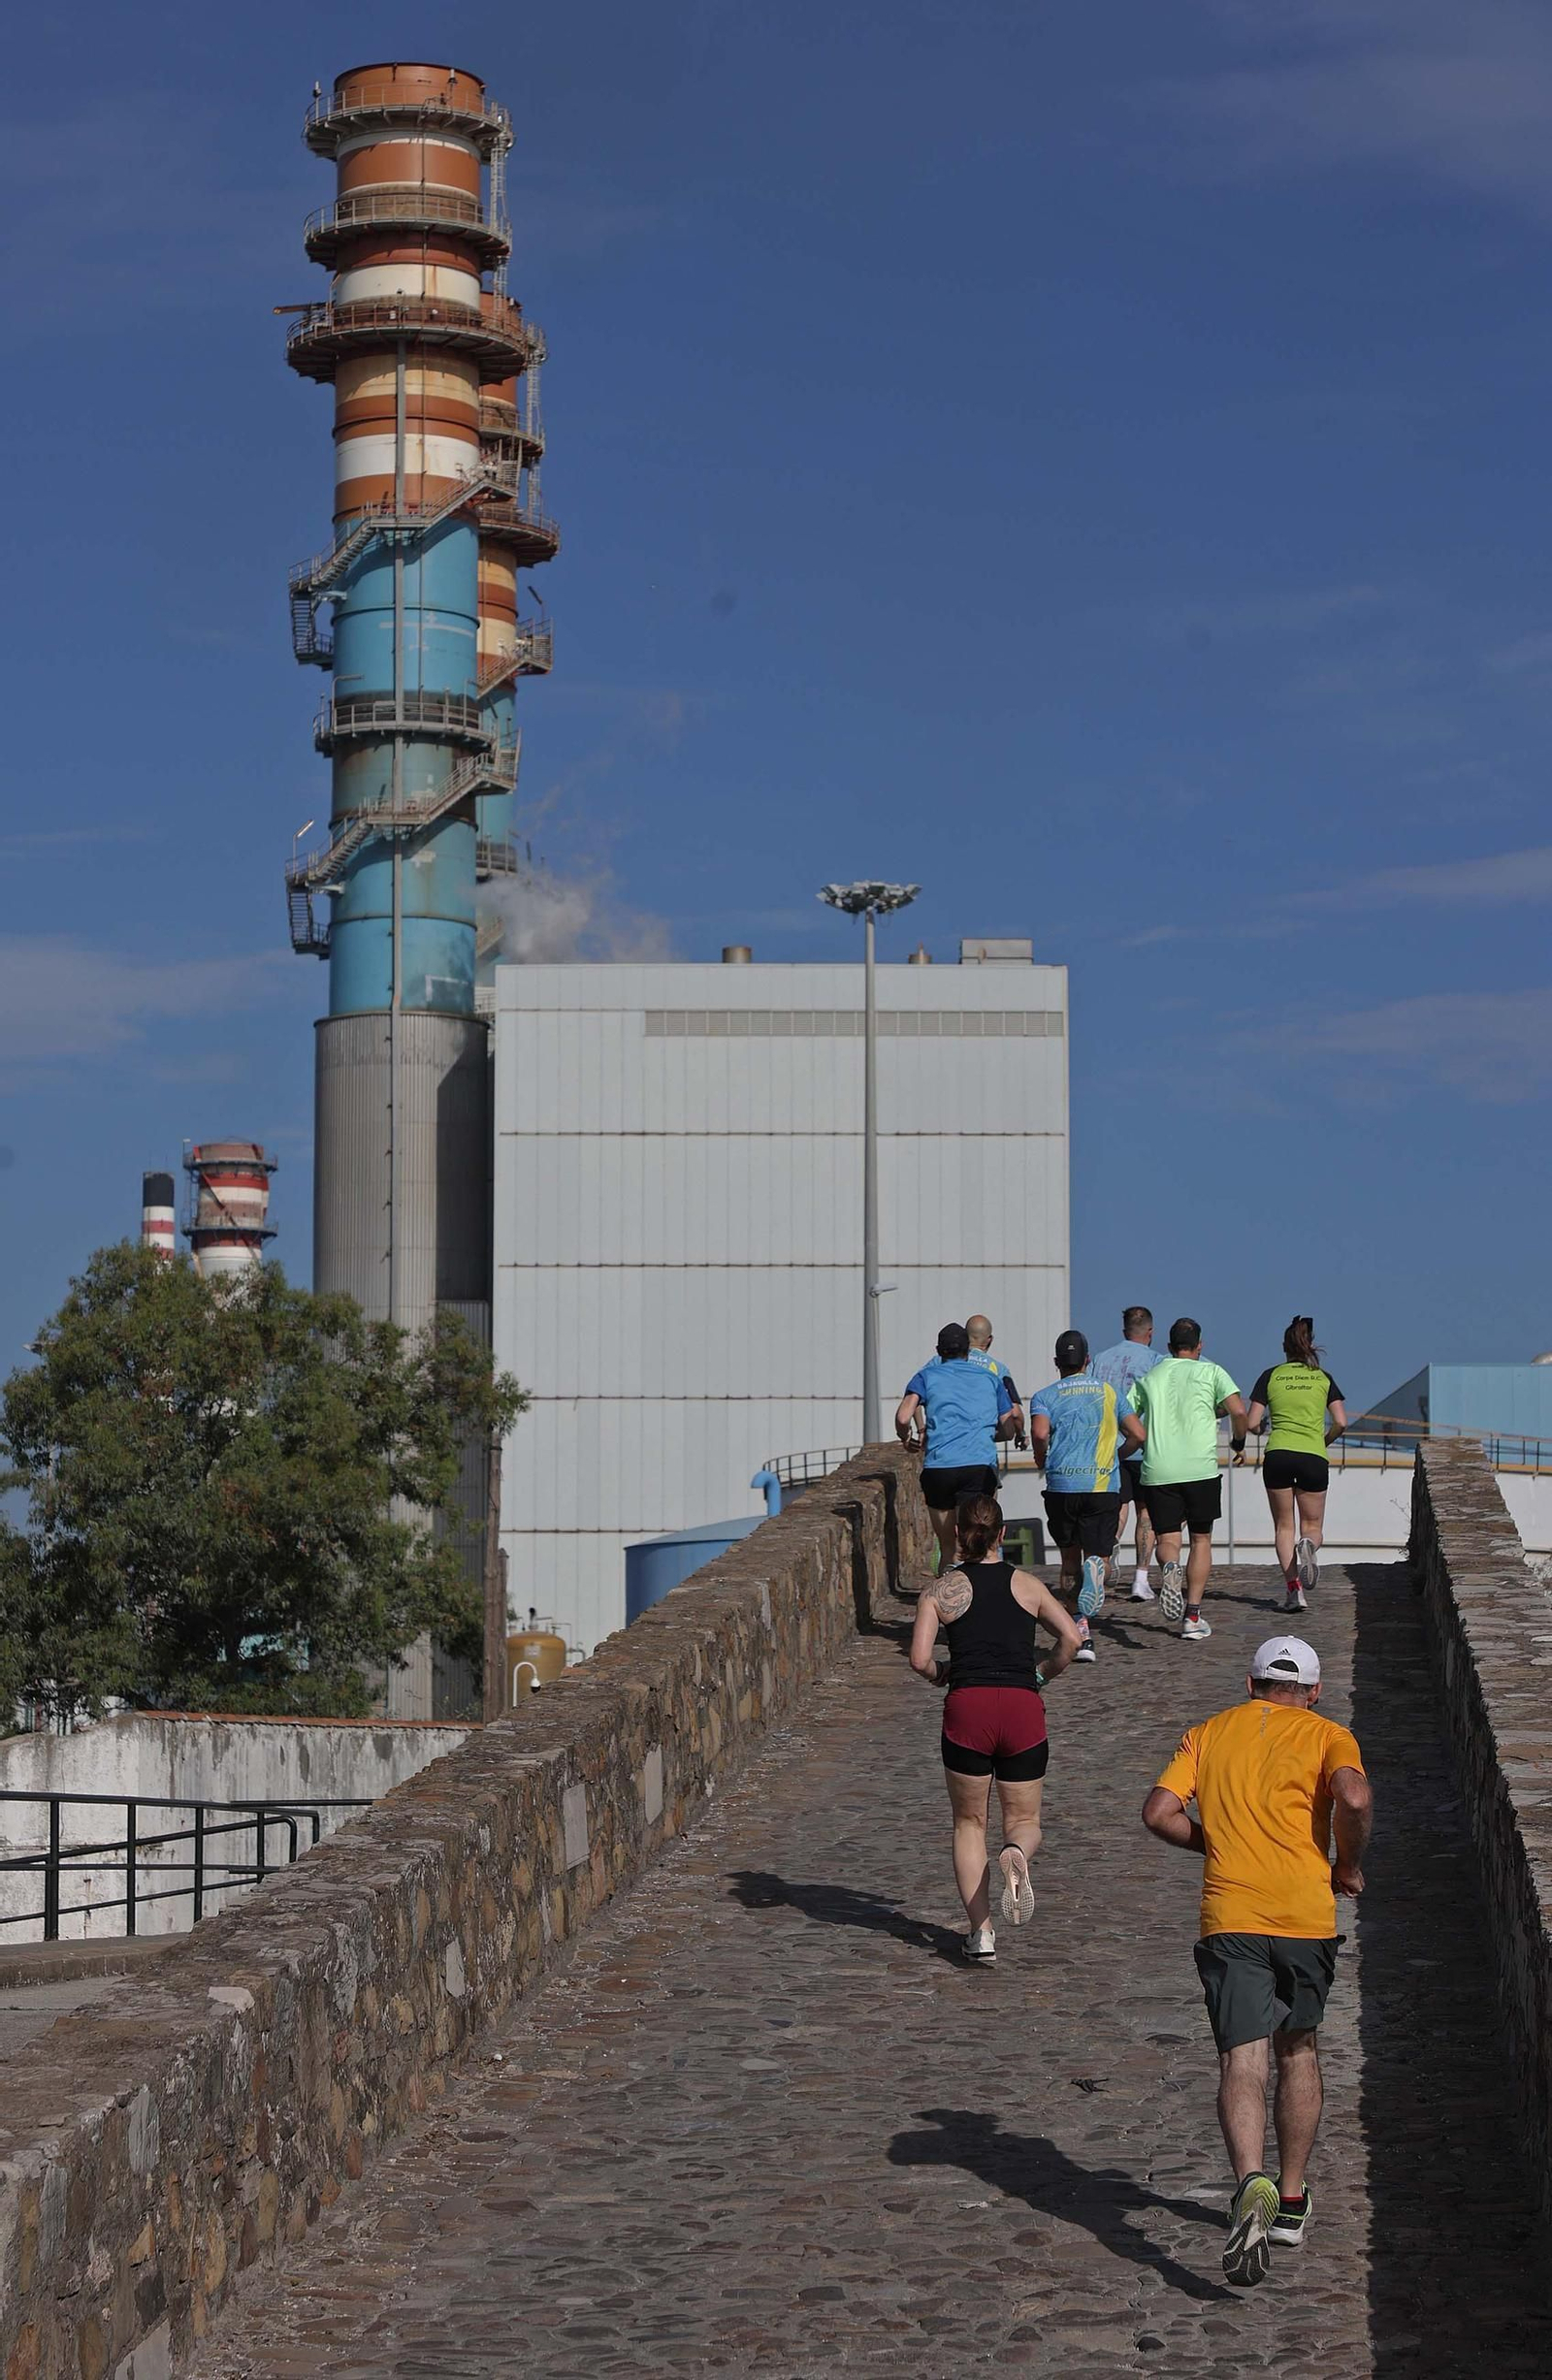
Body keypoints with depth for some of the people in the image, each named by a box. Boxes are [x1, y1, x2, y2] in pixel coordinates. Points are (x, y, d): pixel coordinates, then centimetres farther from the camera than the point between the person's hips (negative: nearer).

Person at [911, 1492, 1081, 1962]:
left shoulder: (941, 1589, 6)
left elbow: (920, 1659, -3)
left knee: (969, 1823, 15)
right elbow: (1070, 1638, 1)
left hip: (967, 1710, -1)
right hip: (1023, 1709, 1)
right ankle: (1016, 1853, -22)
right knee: (1024, 1820, 15)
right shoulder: (1028, 1585, 11)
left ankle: (981, 1932, 4)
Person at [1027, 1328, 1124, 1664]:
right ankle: (1084, 1620, -33)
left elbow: (1039, 1432, -14)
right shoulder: (1109, 1392, 13)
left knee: (1070, 1557, 16)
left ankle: (1076, 1633, 16)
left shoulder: (1045, 1396, 6)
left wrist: (1040, 1458, 6)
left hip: (1062, 1485, 0)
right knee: (1096, 1558, -4)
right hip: (1104, 1484, 0)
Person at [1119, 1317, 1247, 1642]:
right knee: (1201, 1540, 13)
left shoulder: (1148, 1378, 15)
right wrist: (1239, 1442, 12)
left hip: (1157, 1472, 1)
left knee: (1167, 1539, 6)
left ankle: (1169, 1568, -31)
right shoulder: (1211, 1372, 5)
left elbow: (1127, 1419, 12)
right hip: (1201, 1469, -1)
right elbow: (1238, 1411, -6)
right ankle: (1193, 1617, 8)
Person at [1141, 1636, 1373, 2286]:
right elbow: (1354, 1798, -14)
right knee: (1298, 2050, 19)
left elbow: (1159, 1812, 3)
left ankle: (1253, 2182, -33)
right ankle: (1291, 2202, 24)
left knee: (1242, 2060, -7)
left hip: (1229, 1915, 0)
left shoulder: (1207, 1734, 15)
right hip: (1306, 1913, 0)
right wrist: (1348, 1865, 2)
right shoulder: (1327, 1736, 7)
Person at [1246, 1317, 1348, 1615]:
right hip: (1313, 1457, 0)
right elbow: (1341, 1423, 2)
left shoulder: (1271, 1376, 7)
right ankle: (1308, 1545, -25)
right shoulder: (1323, 1377, 10)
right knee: (1312, 1526, 13)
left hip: (1277, 1455, 0)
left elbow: (1251, 1424, 3)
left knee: (1284, 1526, 10)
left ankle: (1294, 1590, -5)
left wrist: (1262, 1425, 26)